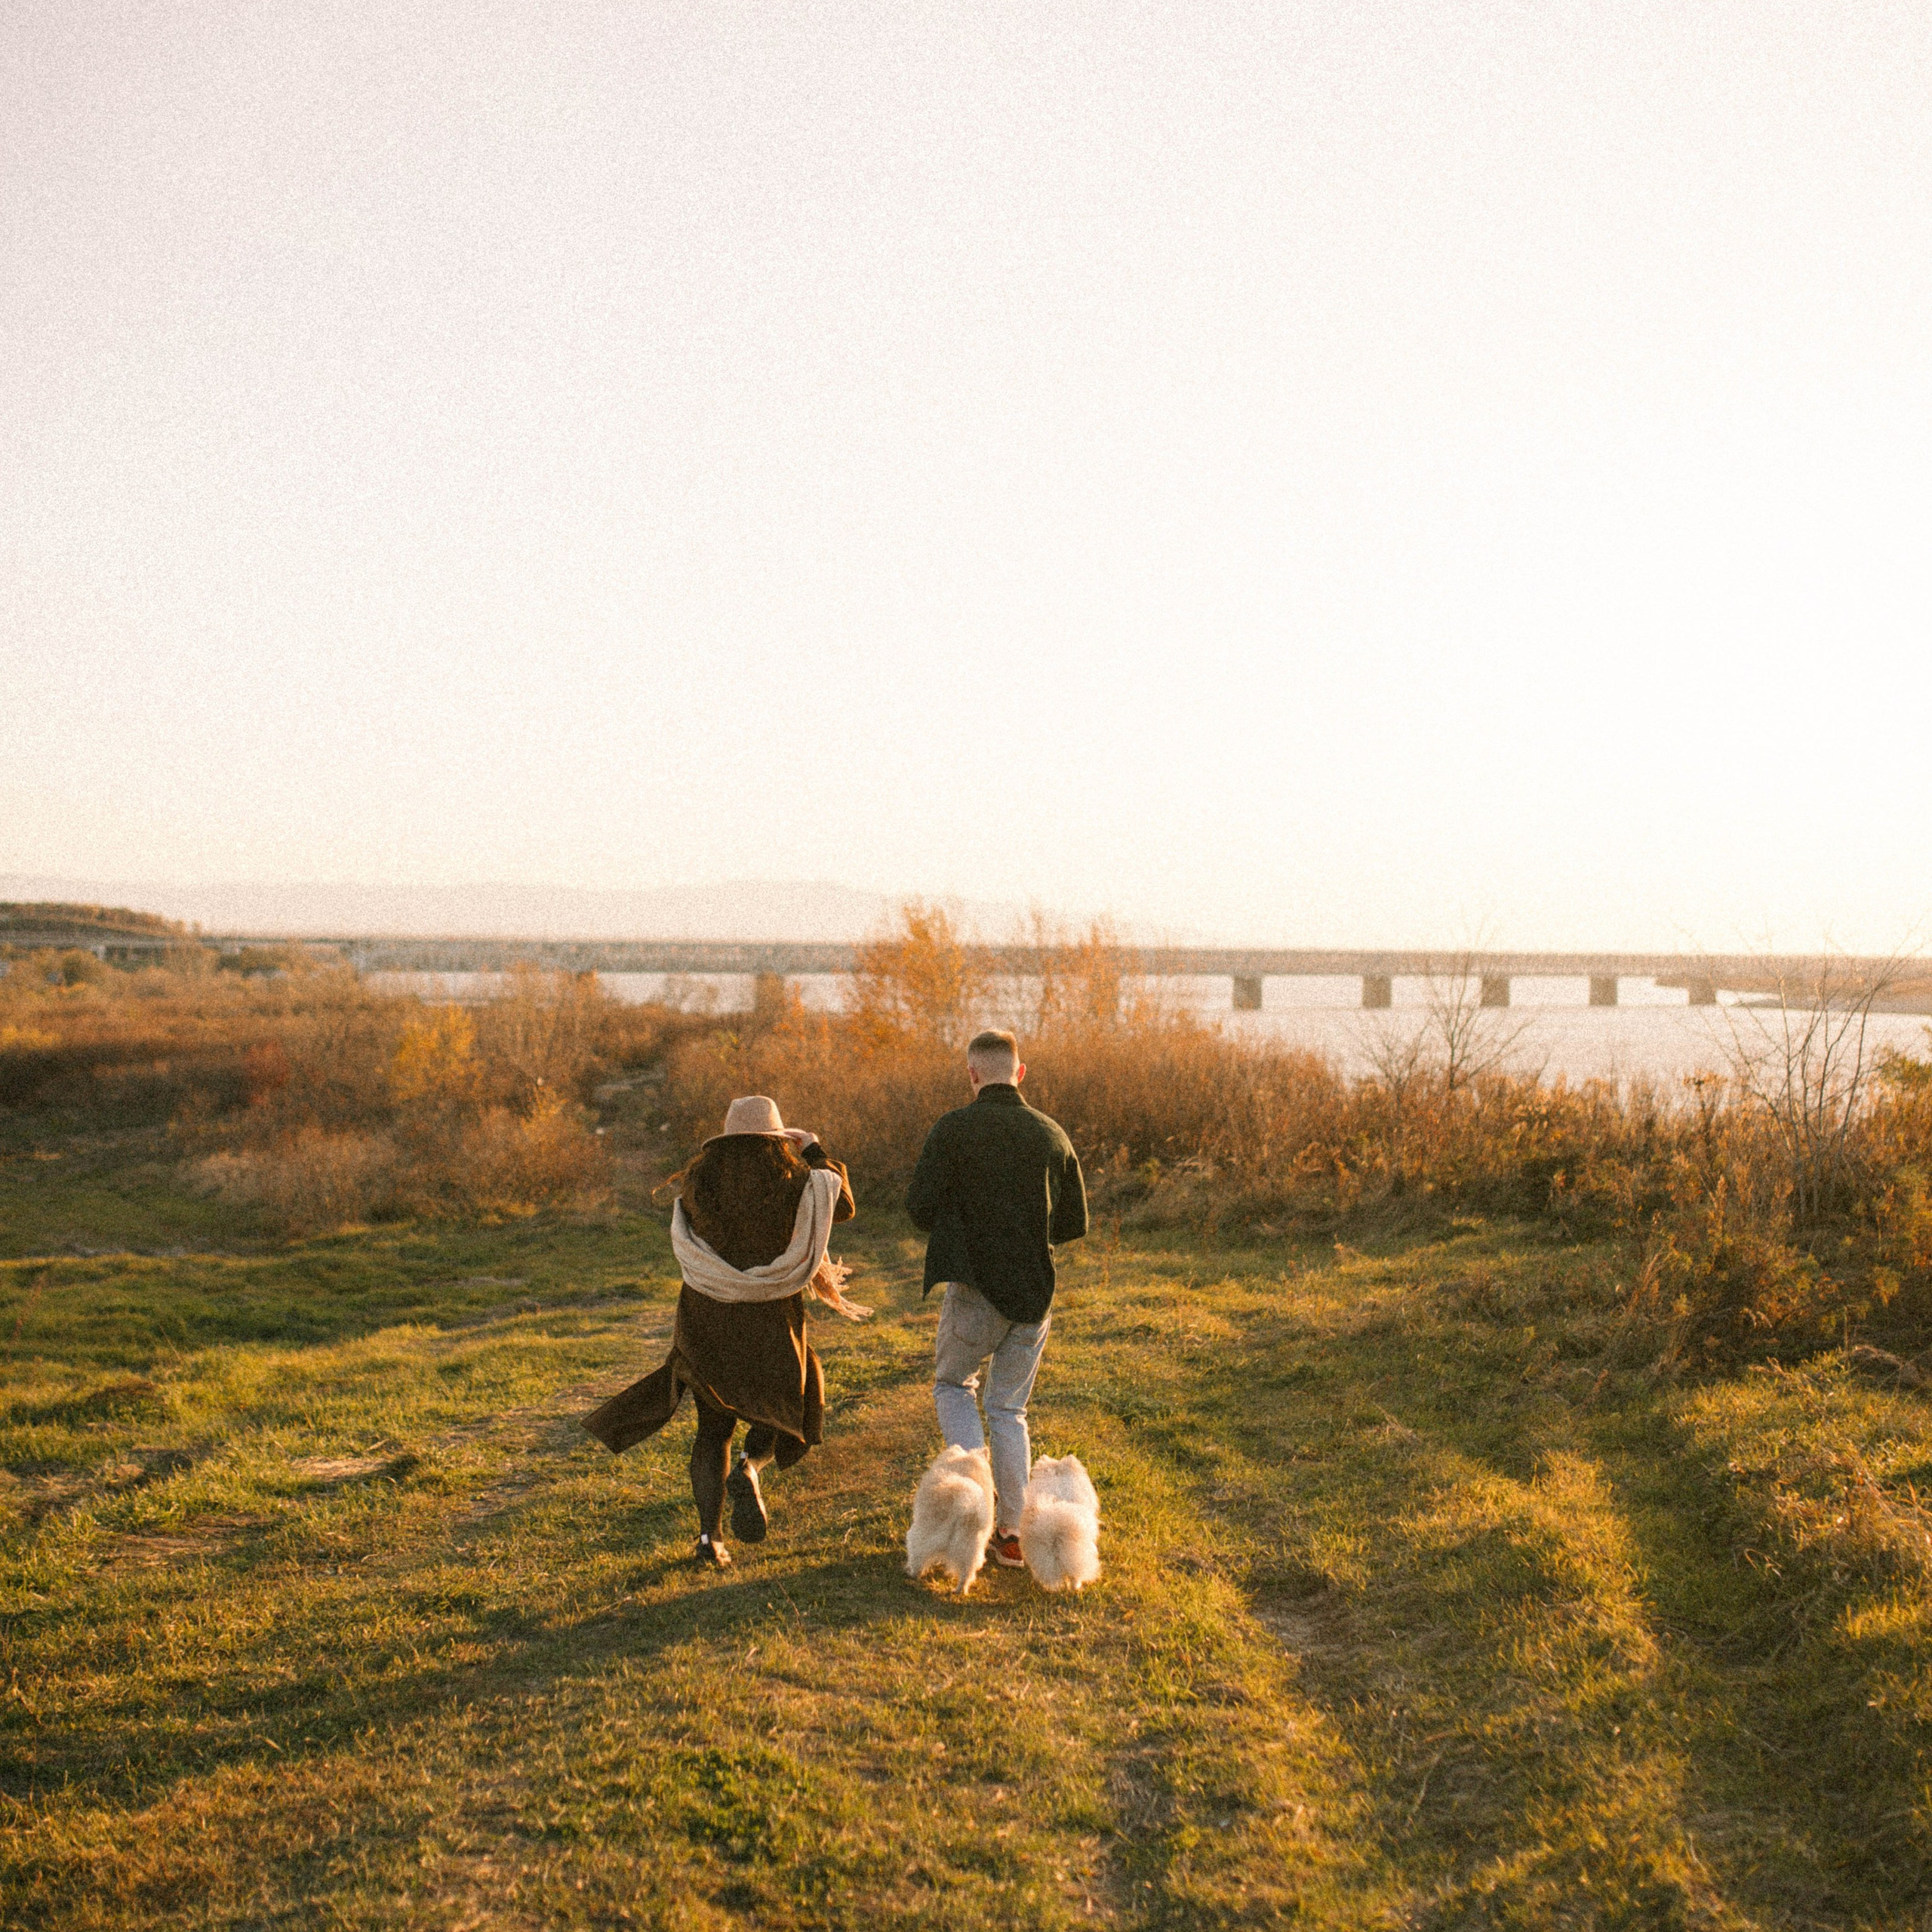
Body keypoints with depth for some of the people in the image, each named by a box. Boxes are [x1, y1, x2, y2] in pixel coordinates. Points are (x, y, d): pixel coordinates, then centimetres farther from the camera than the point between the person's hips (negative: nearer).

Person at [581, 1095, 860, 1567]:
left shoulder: (700, 1177, -1)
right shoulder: (792, 1176, -5)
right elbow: (842, 1206, 12)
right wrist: (814, 1151, 21)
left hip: (707, 1316, 2)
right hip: (771, 1317, -2)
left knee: (713, 1427, 15)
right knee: (781, 1407, 21)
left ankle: (709, 1535, 2)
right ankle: (748, 1469, -11)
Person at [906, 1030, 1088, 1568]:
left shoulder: (954, 1129, -9)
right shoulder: (1052, 1135, 4)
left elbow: (920, 1208, -10)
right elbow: (1075, 1224, 8)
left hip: (976, 1288, -4)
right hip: (1035, 1293, 4)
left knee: (953, 1386, 19)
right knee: (1009, 1409, 15)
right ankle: (1011, 1533, 12)